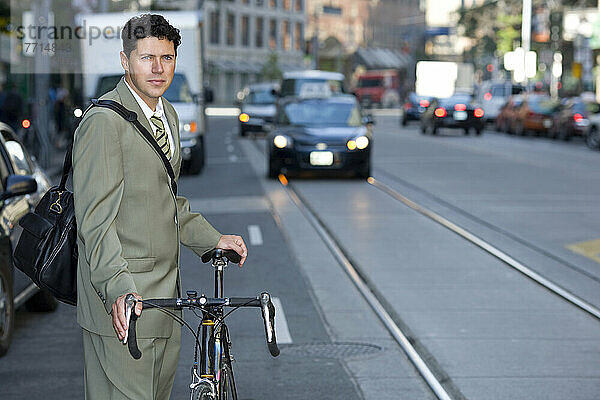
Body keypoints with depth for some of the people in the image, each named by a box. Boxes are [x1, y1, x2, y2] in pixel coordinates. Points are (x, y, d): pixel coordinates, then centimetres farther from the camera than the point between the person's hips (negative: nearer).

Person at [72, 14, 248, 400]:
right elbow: (96, 216, -22)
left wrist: (212, 239, 14)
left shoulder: (168, 114, 14)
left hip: (165, 291, 9)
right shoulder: (104, 120, -15)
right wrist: (118, 288, -32)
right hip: (123, 299, -9)